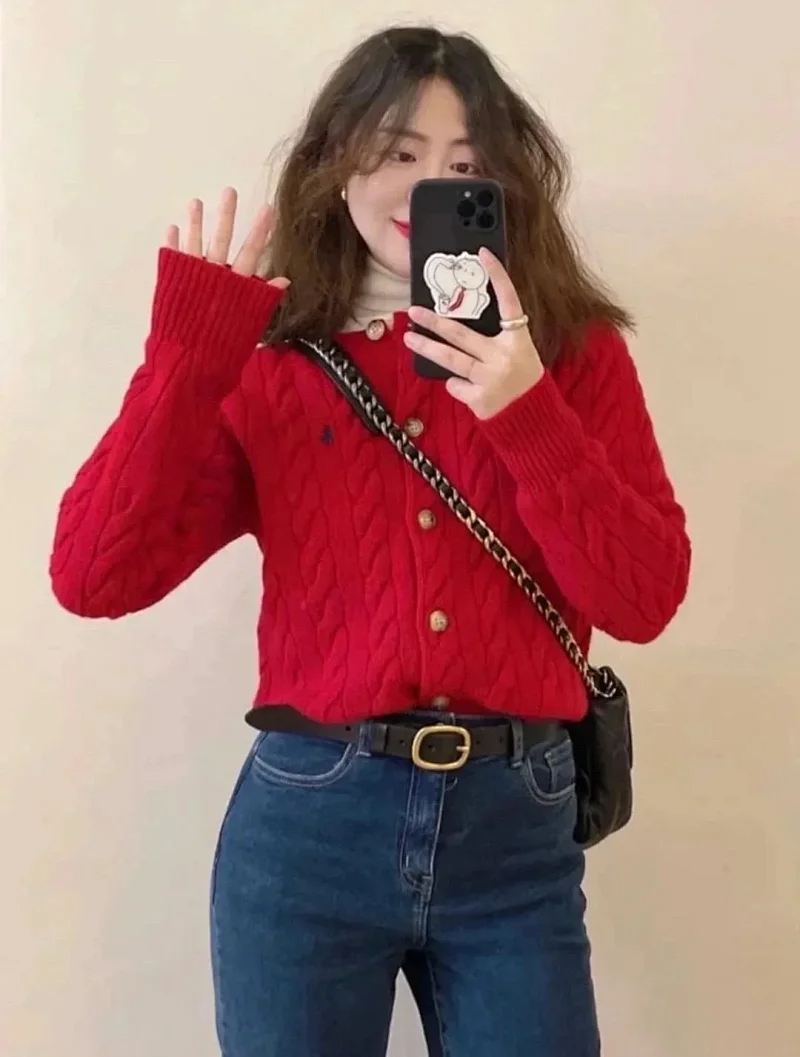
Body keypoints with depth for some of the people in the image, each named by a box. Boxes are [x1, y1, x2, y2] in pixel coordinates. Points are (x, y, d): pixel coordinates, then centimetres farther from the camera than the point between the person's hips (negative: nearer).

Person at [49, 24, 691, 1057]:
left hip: (515, 828, 1)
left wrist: (529, 412, -17)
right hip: (307, 824, 0)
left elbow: (643, 601, -6)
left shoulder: (574, 351, 3)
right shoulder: (267, 360, 2)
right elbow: (94, 576, -8)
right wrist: (188, 350, -12)